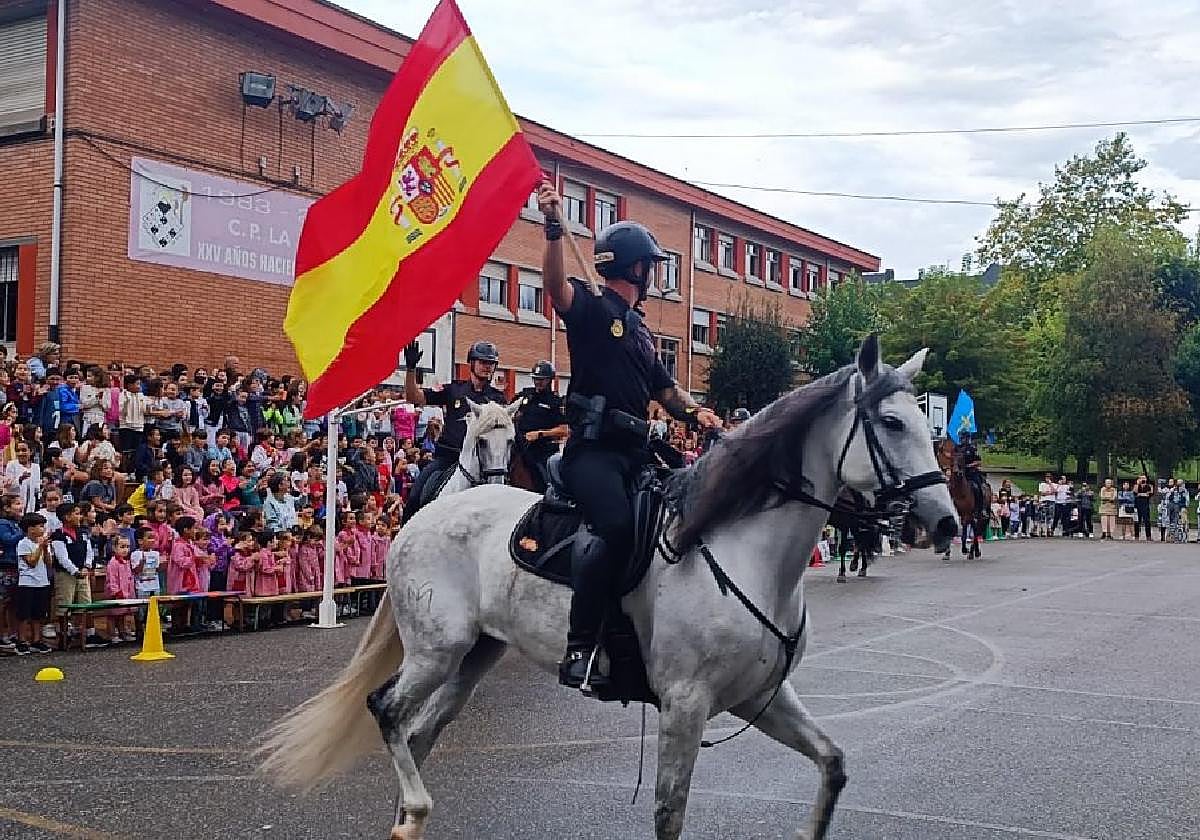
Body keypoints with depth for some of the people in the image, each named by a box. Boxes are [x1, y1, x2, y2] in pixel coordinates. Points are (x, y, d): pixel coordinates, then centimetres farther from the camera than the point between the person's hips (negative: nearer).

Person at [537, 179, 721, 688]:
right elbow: (556, 285, -20)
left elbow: (665, 389, 29)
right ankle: (579, 647, -28)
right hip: (593, 449, -9)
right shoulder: (591, 309, 2)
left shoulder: (641, 331, 27)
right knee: (617, 526, -32)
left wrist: (695, 412, 7)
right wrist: (554, 226, -35)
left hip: (636, 450, 9)